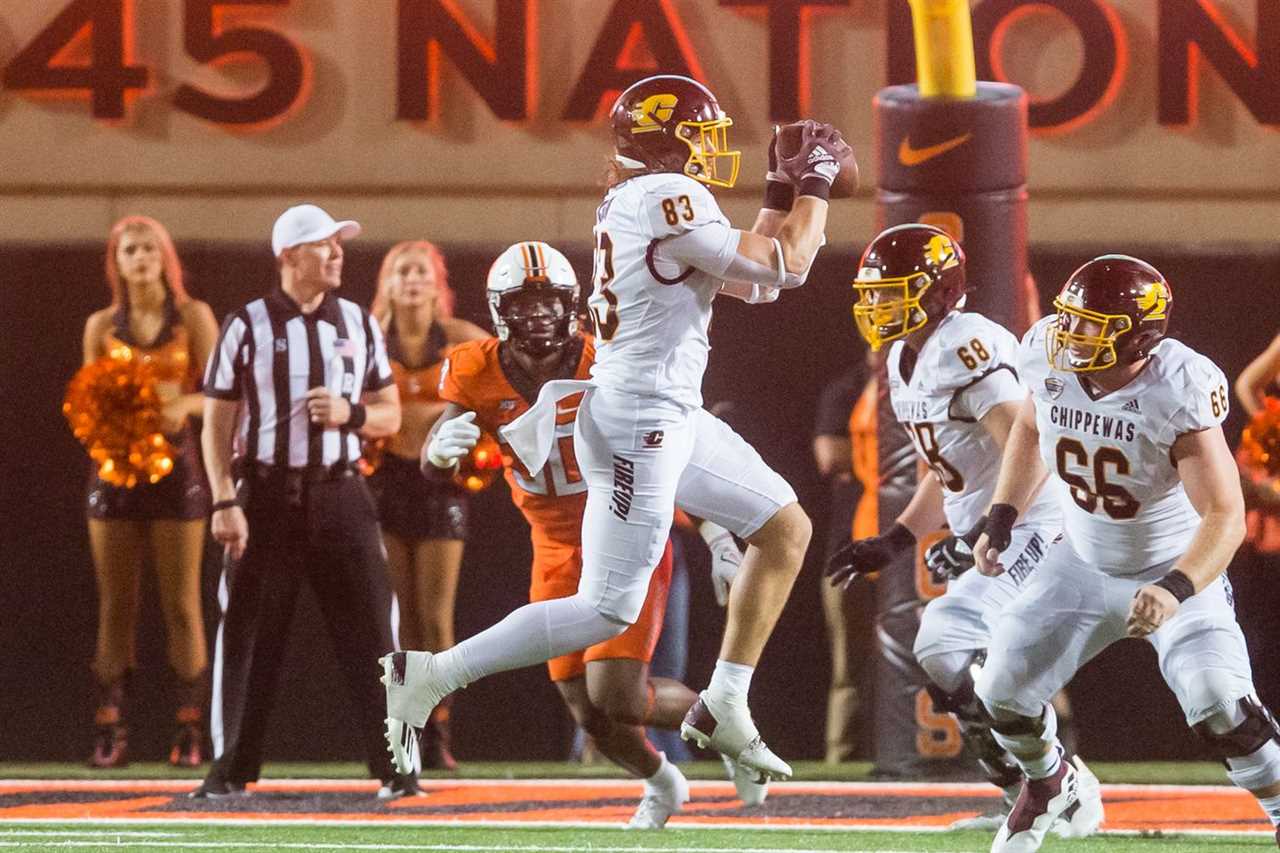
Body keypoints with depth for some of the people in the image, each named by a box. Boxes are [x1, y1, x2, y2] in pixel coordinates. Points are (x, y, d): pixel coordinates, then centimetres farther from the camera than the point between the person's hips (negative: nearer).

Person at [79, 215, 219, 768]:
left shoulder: (192, 317, 3)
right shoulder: (102, 326, 10)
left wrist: (182, 404, -20)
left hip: (175, 460, -2)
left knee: (181, 603, -4)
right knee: (115, 603, 0)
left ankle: (189, 730, -3)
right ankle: (110, 729, 0)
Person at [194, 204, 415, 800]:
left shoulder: (358, 325, 8)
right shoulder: (247, 326, 0)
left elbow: (390, 416, 13)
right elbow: (218, 423, -1)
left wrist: (350, 414, -9)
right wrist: (225, 503, -11)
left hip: (340, 494, 2)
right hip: (267, 496, -2)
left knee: (369, 628, -2)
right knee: (248, 634, 1)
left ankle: (395, 768, 3)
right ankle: (231, 769, 9)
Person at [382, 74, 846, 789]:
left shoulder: (632, 202, 12)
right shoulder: (670, 200, -18)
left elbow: (749, 279, 20)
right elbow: (783, 269, -14)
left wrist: (786, 191, 16)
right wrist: (816, 184, -1)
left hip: (673, 416, 10)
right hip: (640, 423, -10)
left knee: (786, 530, 16)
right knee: (609, 612, -8)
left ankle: (724, 708, 18)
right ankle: (430, 677, -5)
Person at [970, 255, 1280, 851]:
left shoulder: (1177, 393, -33)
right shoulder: (1049, 359, -17)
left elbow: (1224, 515, -35)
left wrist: (1175, 590, -50)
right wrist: (1000, 520, 2)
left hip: (1176, 569, -5)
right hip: (1084, 563, 5)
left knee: (1218, 704, -24)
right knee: (1004, 690, 4)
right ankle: (1048, 785, 37)